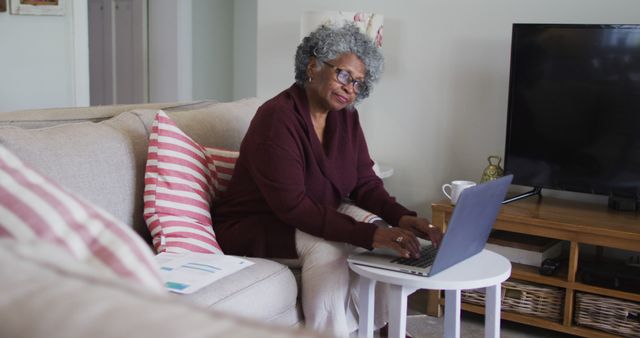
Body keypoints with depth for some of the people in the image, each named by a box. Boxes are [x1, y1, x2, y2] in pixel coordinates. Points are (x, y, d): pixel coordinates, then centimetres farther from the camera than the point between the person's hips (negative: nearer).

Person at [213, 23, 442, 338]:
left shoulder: (346, 117, 1)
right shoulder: (278, 117, -24)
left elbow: (365, 184, -1)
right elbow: (293, 206, -30)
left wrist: (403, 218, -22)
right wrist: (370, 234, -36)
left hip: (308, 224, 7)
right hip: (252, 229, -7)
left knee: (390, 241, -11)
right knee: (327, 247, -32)